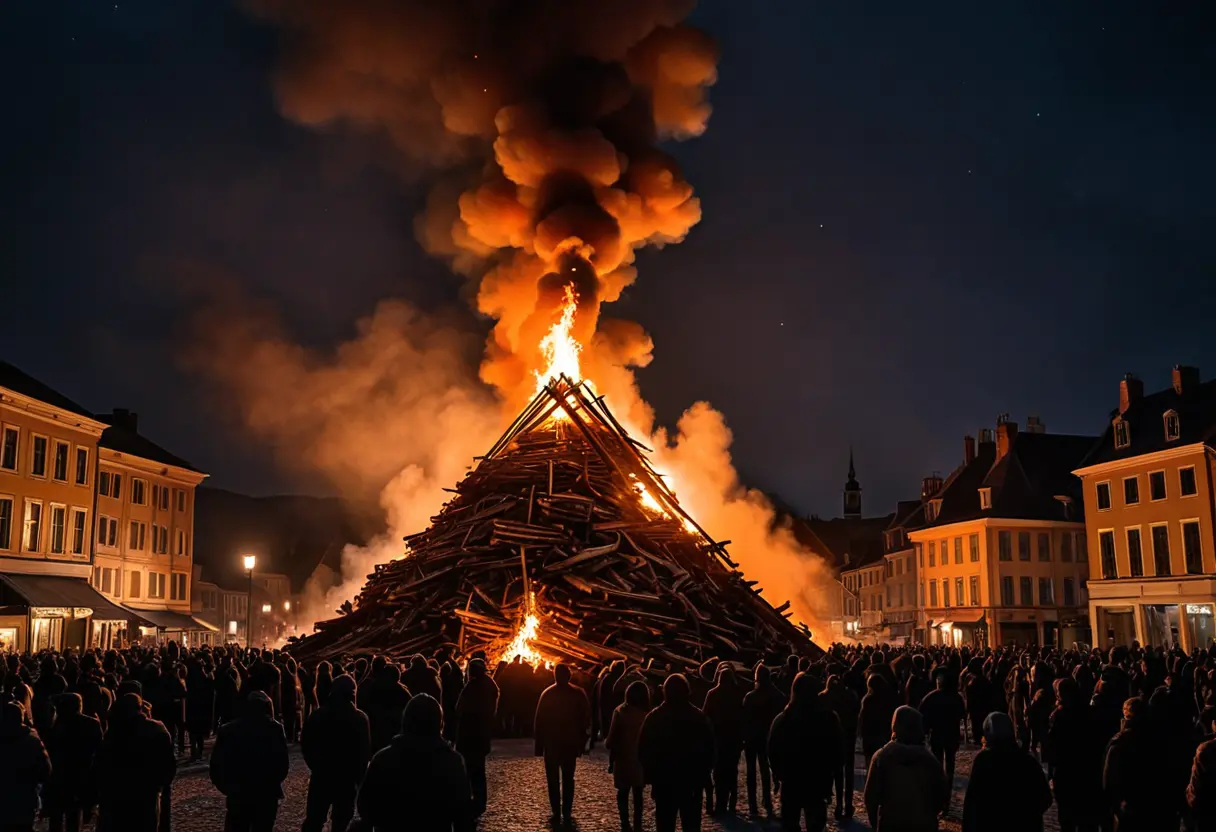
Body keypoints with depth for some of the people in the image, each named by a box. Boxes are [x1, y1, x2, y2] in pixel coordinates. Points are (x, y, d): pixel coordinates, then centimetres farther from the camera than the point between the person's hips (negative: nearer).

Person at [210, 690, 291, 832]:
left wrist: (229, 788, 12)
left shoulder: (227, 730, 0)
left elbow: (216, 766, -1)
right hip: (267, 797, -1)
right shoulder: (275, 729, -5)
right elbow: (282, 765, -5)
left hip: (237, 797, 1)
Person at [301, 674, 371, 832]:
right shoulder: (359, 718, -12)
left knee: (313, 819, 12)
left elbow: (305, 742, 1)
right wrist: (359, 775, 3)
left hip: (320, 775, 3)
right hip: (347, 778, -2)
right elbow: (365, 750, -10)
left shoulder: (317, 715, -4)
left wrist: (315, 766, 13)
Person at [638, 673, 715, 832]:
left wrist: (650, 776, 4)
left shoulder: (654, 717, -5)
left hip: (663, 780, 0)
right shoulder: (699, 717, -3)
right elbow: (709, 750, -1)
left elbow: (643, 750, -4)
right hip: (692, 781, 0)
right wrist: (702, 776, 5)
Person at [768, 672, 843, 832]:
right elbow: (837, 751, -3)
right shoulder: (829, 718, -7)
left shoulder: (782, 720, -7)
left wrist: (779, 774, 10)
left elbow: (773, 751, -2)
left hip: (791, 782, 0)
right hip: (819, 782, 0)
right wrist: (829, 778, 4)